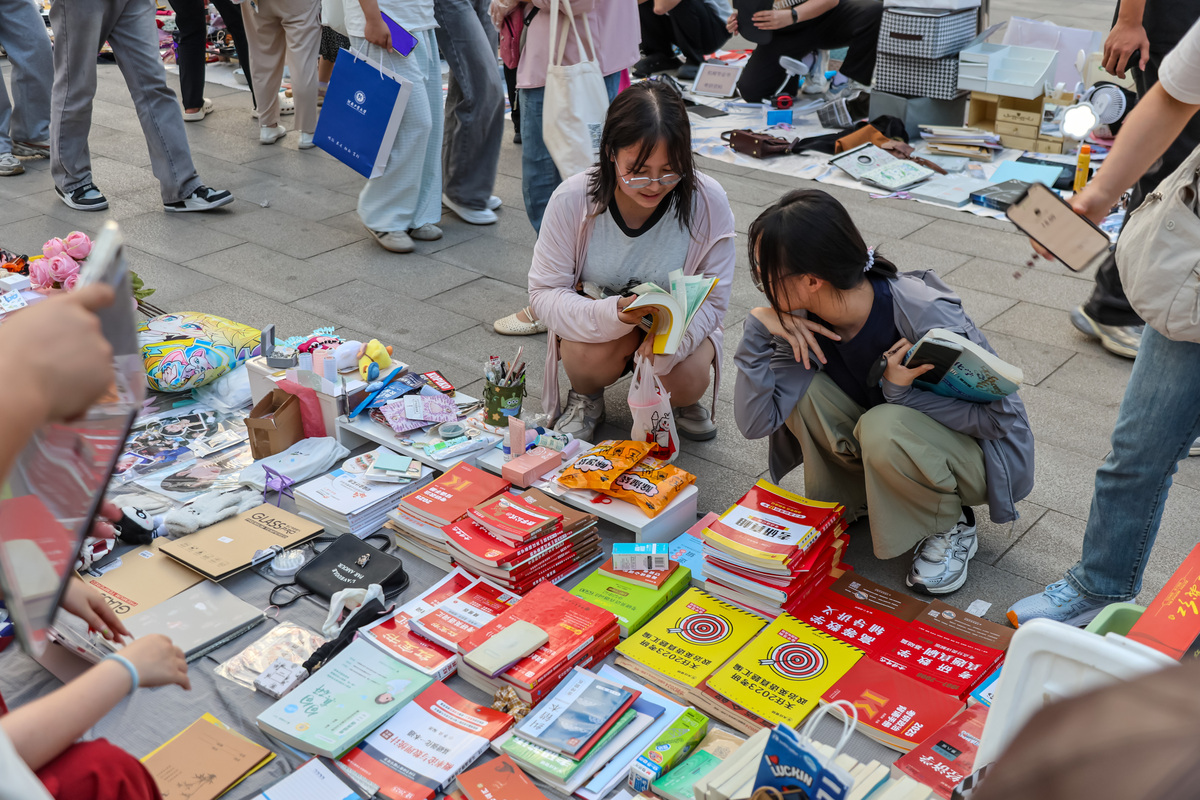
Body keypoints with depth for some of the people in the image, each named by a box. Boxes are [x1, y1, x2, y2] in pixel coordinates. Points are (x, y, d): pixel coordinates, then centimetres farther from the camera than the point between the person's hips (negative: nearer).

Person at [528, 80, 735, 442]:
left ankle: (680, 399, 13)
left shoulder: (708, 202, -22)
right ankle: (586, 398, 6)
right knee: (590, 355, -32)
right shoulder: (572, 199, -23)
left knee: (687, 382, -27)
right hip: (597, 322, 0)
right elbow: (544, 292, -20)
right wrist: (614, 314, -39)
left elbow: (713, 299, -16)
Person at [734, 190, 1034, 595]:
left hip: (978, 453, -5)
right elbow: (755, 422, -19)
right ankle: (852, 499, 3)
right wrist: (759, 329, -28)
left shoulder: (929, 316, -32)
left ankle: (951, 524, -6)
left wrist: (901, 393, -33)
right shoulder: (803, 318, -16)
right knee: (800, 386, -20)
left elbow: (999, 415, -23)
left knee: (883, 427, -36)